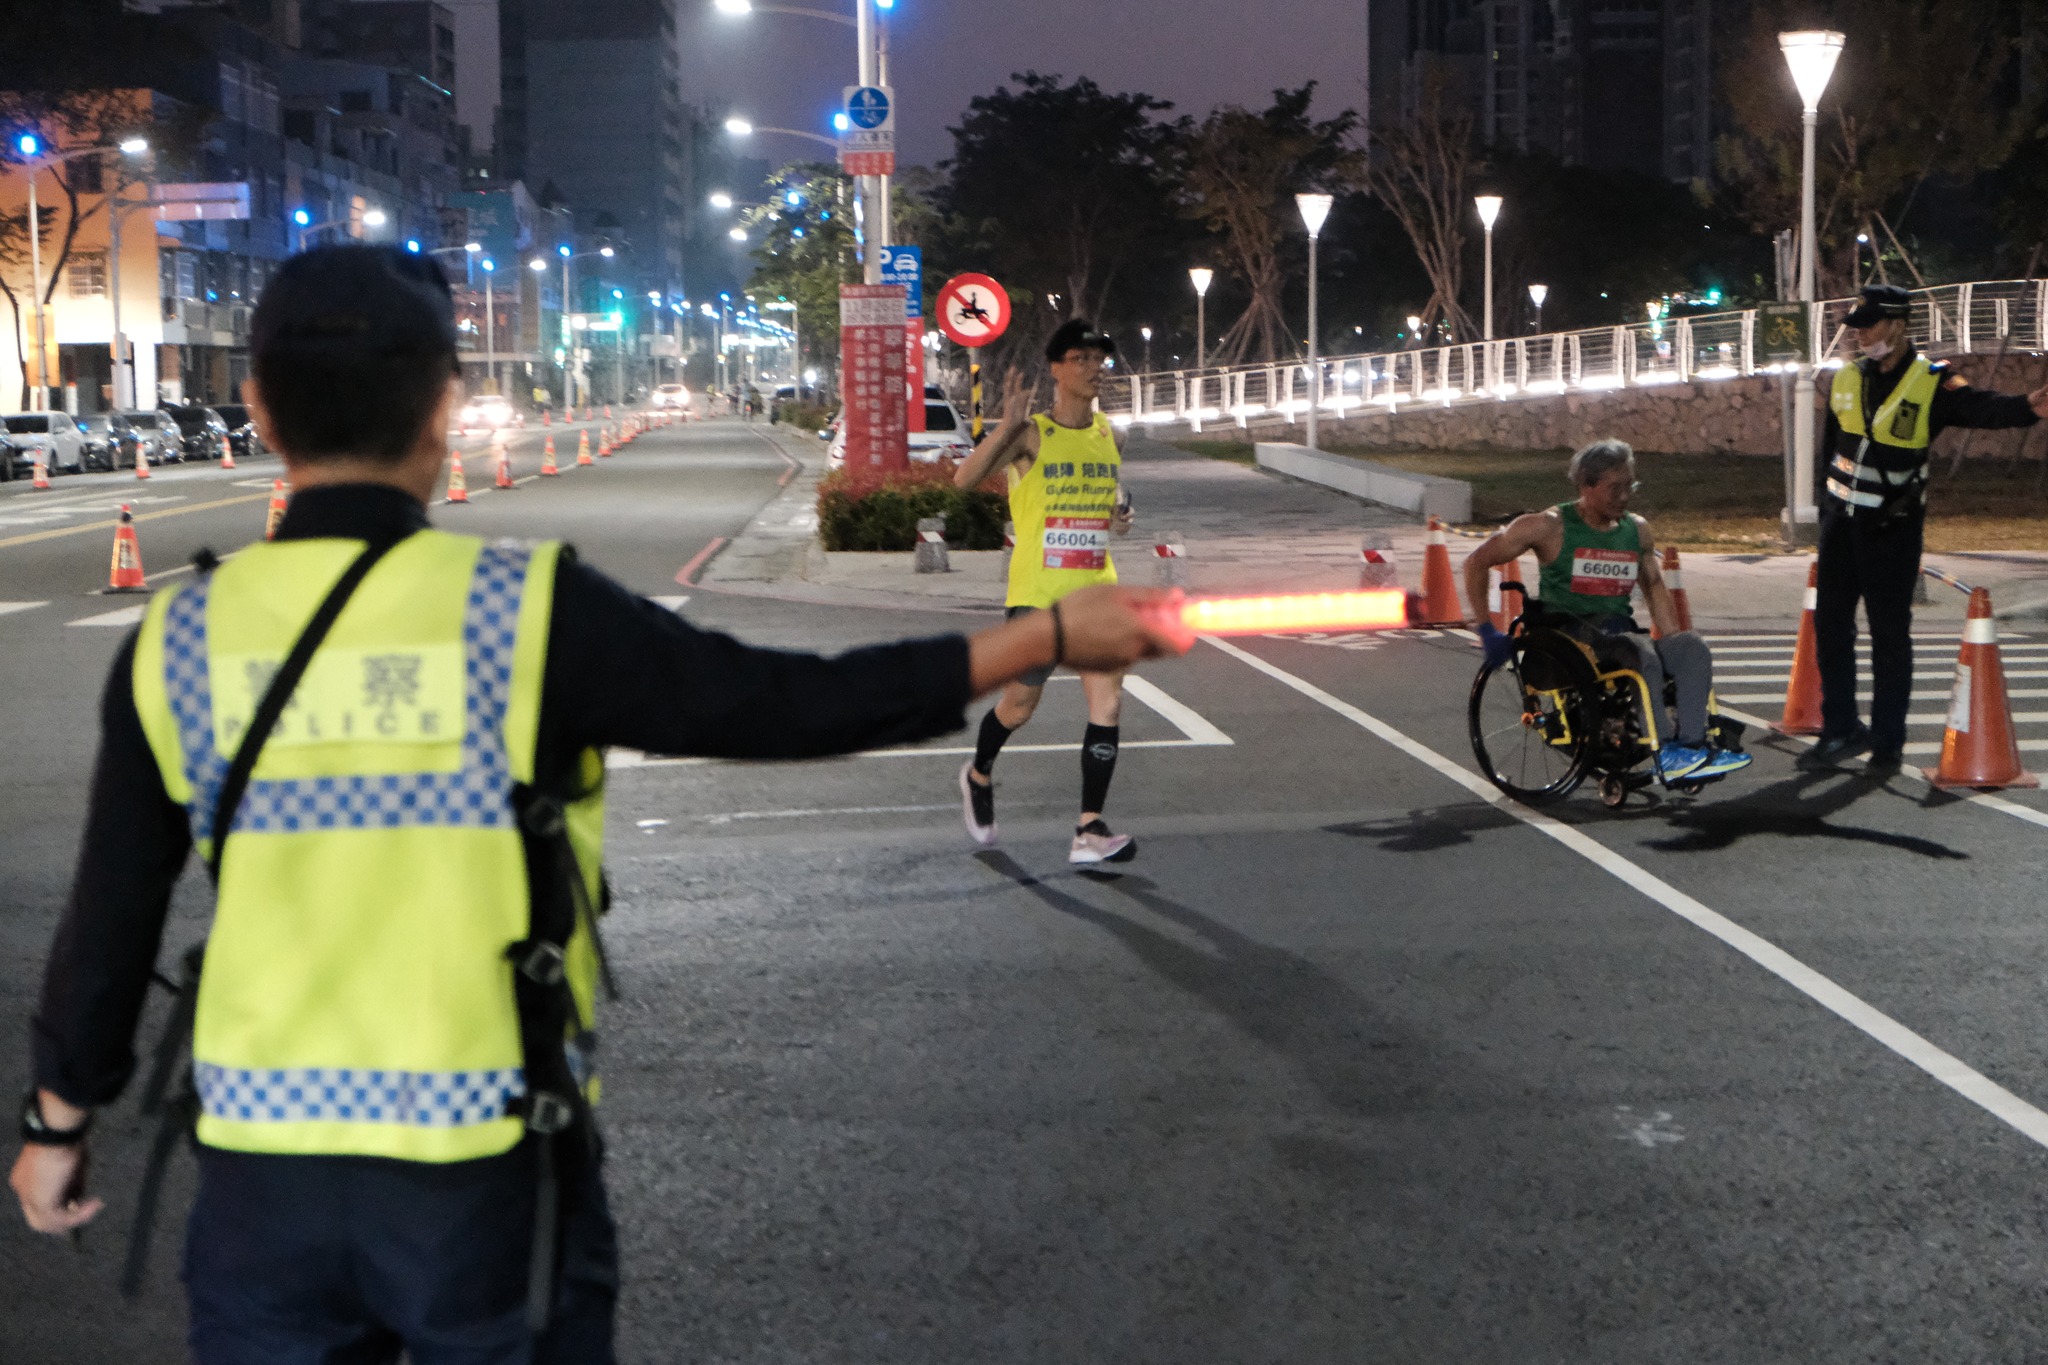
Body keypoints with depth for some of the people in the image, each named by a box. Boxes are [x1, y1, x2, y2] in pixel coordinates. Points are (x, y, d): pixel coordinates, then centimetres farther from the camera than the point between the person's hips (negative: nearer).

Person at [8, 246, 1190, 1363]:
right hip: (487, 1167, -2)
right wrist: (1048, 641, -1)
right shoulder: (526, 609, -13)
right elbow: (792, 706, -10)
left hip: (264, 1176, 3)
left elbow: (110, 920, 4)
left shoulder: (181, 641, -3)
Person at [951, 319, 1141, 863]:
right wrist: (1006, 428, -35)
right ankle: (978, 776, 39)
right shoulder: (1031, 434, -9)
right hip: (1037, 592, -4)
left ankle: (1090, 830, -9)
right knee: (1020, 704, 8)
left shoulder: (1111, 436, 8)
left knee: (1108, 697, -10)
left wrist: (1122, 516, 5)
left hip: (1097, 589, 4)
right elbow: (964, 479, -22)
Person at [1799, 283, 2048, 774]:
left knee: (1890, 635, 1)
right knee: (1830, 625, 9)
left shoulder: (1933, 381, -10)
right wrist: (1829, 510, 14)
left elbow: (1980, 407, -28)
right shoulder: (1847, 380, 6)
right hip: (1841, 521, 5)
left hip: (1893, 529, -5)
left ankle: (1888, 741, 11)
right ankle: (1842, 731, 21)